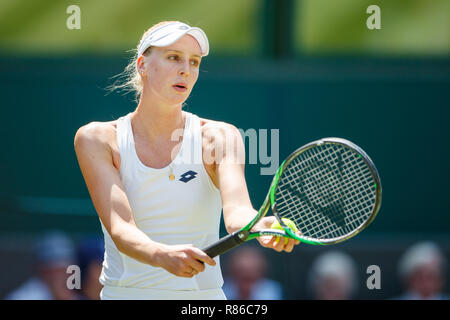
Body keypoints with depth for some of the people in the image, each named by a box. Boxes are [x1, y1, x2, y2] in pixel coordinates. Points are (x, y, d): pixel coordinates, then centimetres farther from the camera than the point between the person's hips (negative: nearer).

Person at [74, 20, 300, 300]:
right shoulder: (97, 139, -4)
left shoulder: (219, 137, -3)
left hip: (202, 296, 0)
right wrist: (162, 256, -39)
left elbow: (236, 209, -20)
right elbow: (120, 228, -18)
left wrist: (261, 227, -44)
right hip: (124, 293, 0)